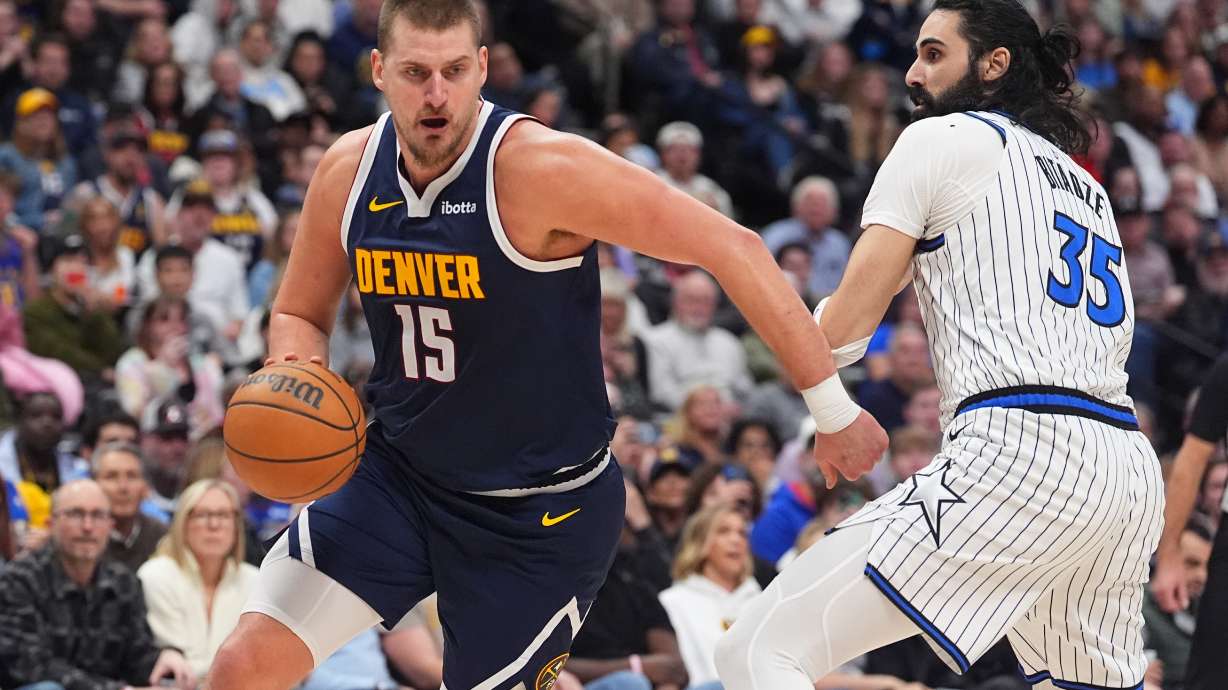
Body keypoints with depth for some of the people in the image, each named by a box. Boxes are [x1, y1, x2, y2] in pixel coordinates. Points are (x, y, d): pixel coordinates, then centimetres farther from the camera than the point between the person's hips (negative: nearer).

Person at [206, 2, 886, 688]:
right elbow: (300, 314, 12)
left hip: (542, 512, -5)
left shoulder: (541, 167, -24)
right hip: (397, 475, 5)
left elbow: (734, 249, -22)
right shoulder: (348, 172, -6)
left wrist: (834, 411, -20)